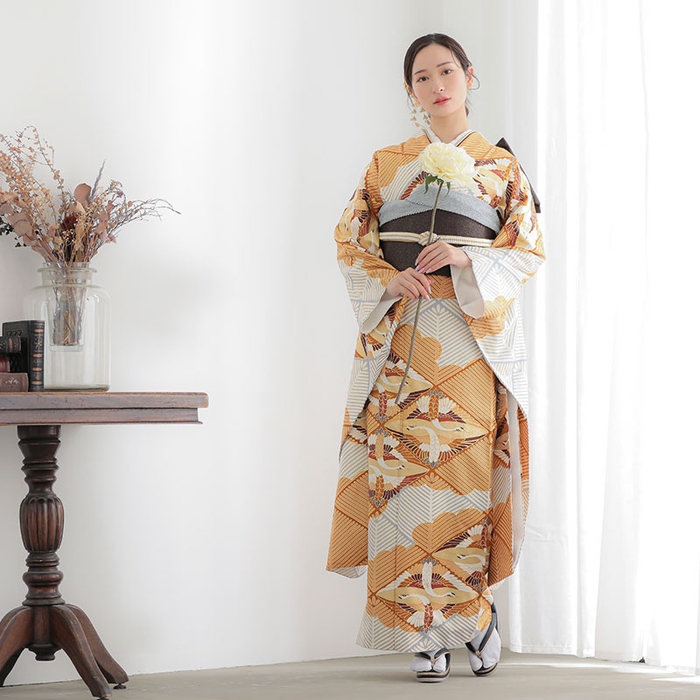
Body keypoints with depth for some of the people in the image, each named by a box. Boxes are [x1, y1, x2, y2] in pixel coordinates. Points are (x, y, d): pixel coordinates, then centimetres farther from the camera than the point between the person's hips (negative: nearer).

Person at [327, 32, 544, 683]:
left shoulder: (501, 165, 11)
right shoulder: (385, 164, 14)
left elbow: (530, 246, 6)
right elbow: (350, 238, 11)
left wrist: (465, 259, -11)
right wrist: (389, 279, -8)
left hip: (472, 335, -1)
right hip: (400, 335, 1)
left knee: (464, 469, -6)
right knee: (401, 470, -6)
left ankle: (473, 612, 9)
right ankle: (424, 632, 0)